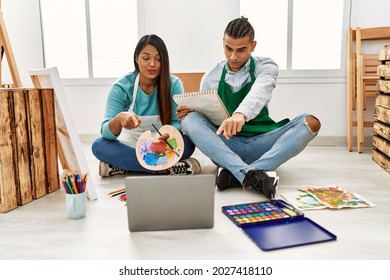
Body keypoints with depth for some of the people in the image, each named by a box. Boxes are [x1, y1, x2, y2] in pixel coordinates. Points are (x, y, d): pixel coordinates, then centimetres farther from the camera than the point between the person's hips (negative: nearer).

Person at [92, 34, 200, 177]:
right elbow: (106, 133, -21)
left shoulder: (173, 84, -10)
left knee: (187, 143, -29)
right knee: (99, 145, -28)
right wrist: (120, 118, -45)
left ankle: (121, 166, -24)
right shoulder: (121, 87, -13)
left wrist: (170, 134, -37)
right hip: (130, 147, 1)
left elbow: (178, 123, -12)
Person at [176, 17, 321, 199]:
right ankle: (249, 174, -43)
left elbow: (259, 92, -22)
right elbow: (204, 120, 12)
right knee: (190, 119, -25)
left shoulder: (266, 67, 2)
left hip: (260, 145, 0)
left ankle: (235, 174, -38)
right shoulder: (210, 78, 8)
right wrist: (187, 115, -13)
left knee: (310, 122, -23)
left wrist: (241, 114, -45)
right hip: (225, 145, 1)